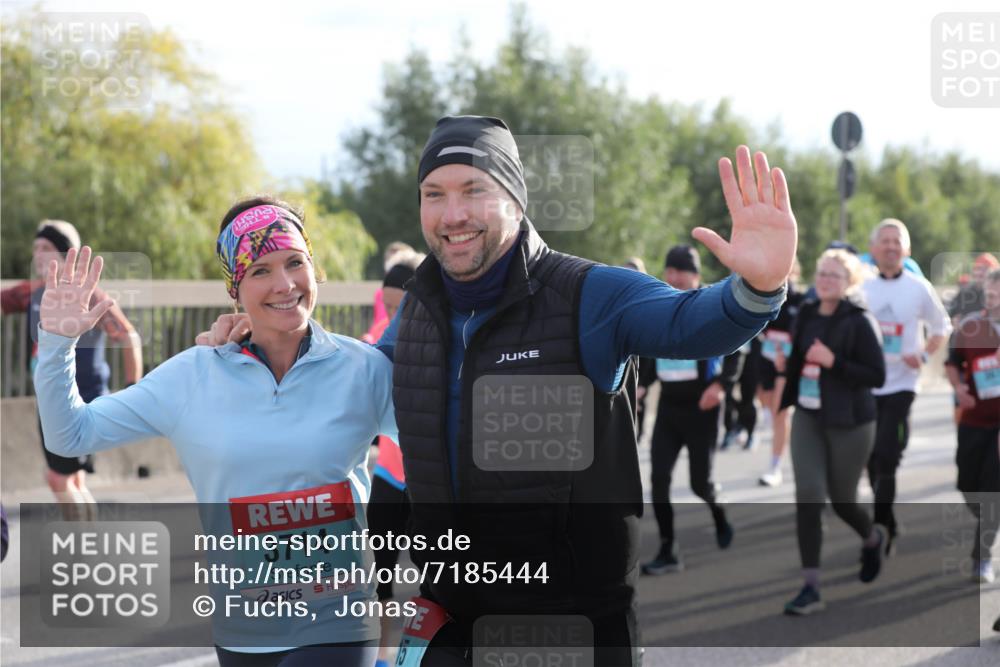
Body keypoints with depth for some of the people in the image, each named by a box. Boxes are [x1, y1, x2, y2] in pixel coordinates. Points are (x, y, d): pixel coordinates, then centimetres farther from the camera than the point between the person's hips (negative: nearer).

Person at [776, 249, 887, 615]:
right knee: (808, 495, -9)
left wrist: (833, 362, -24)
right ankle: (811, 588, -7)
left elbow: (877, 376, -15)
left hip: (849, 422, -4)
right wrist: (786, 365, -1)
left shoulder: (860, 321, -12)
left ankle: (872, 539, 45)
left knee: (842, 500, 8)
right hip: (808, 417, 4)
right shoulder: (806, 315, 6)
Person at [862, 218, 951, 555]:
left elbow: (942, 327, 8)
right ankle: (889, 527, 26)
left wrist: (924, 355, -8)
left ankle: (881, 530, -5)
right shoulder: (861, 287, 2)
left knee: (886, 457, -13)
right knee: (872, 460, 9)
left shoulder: (919, 288, -3)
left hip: (901, 384, -3)